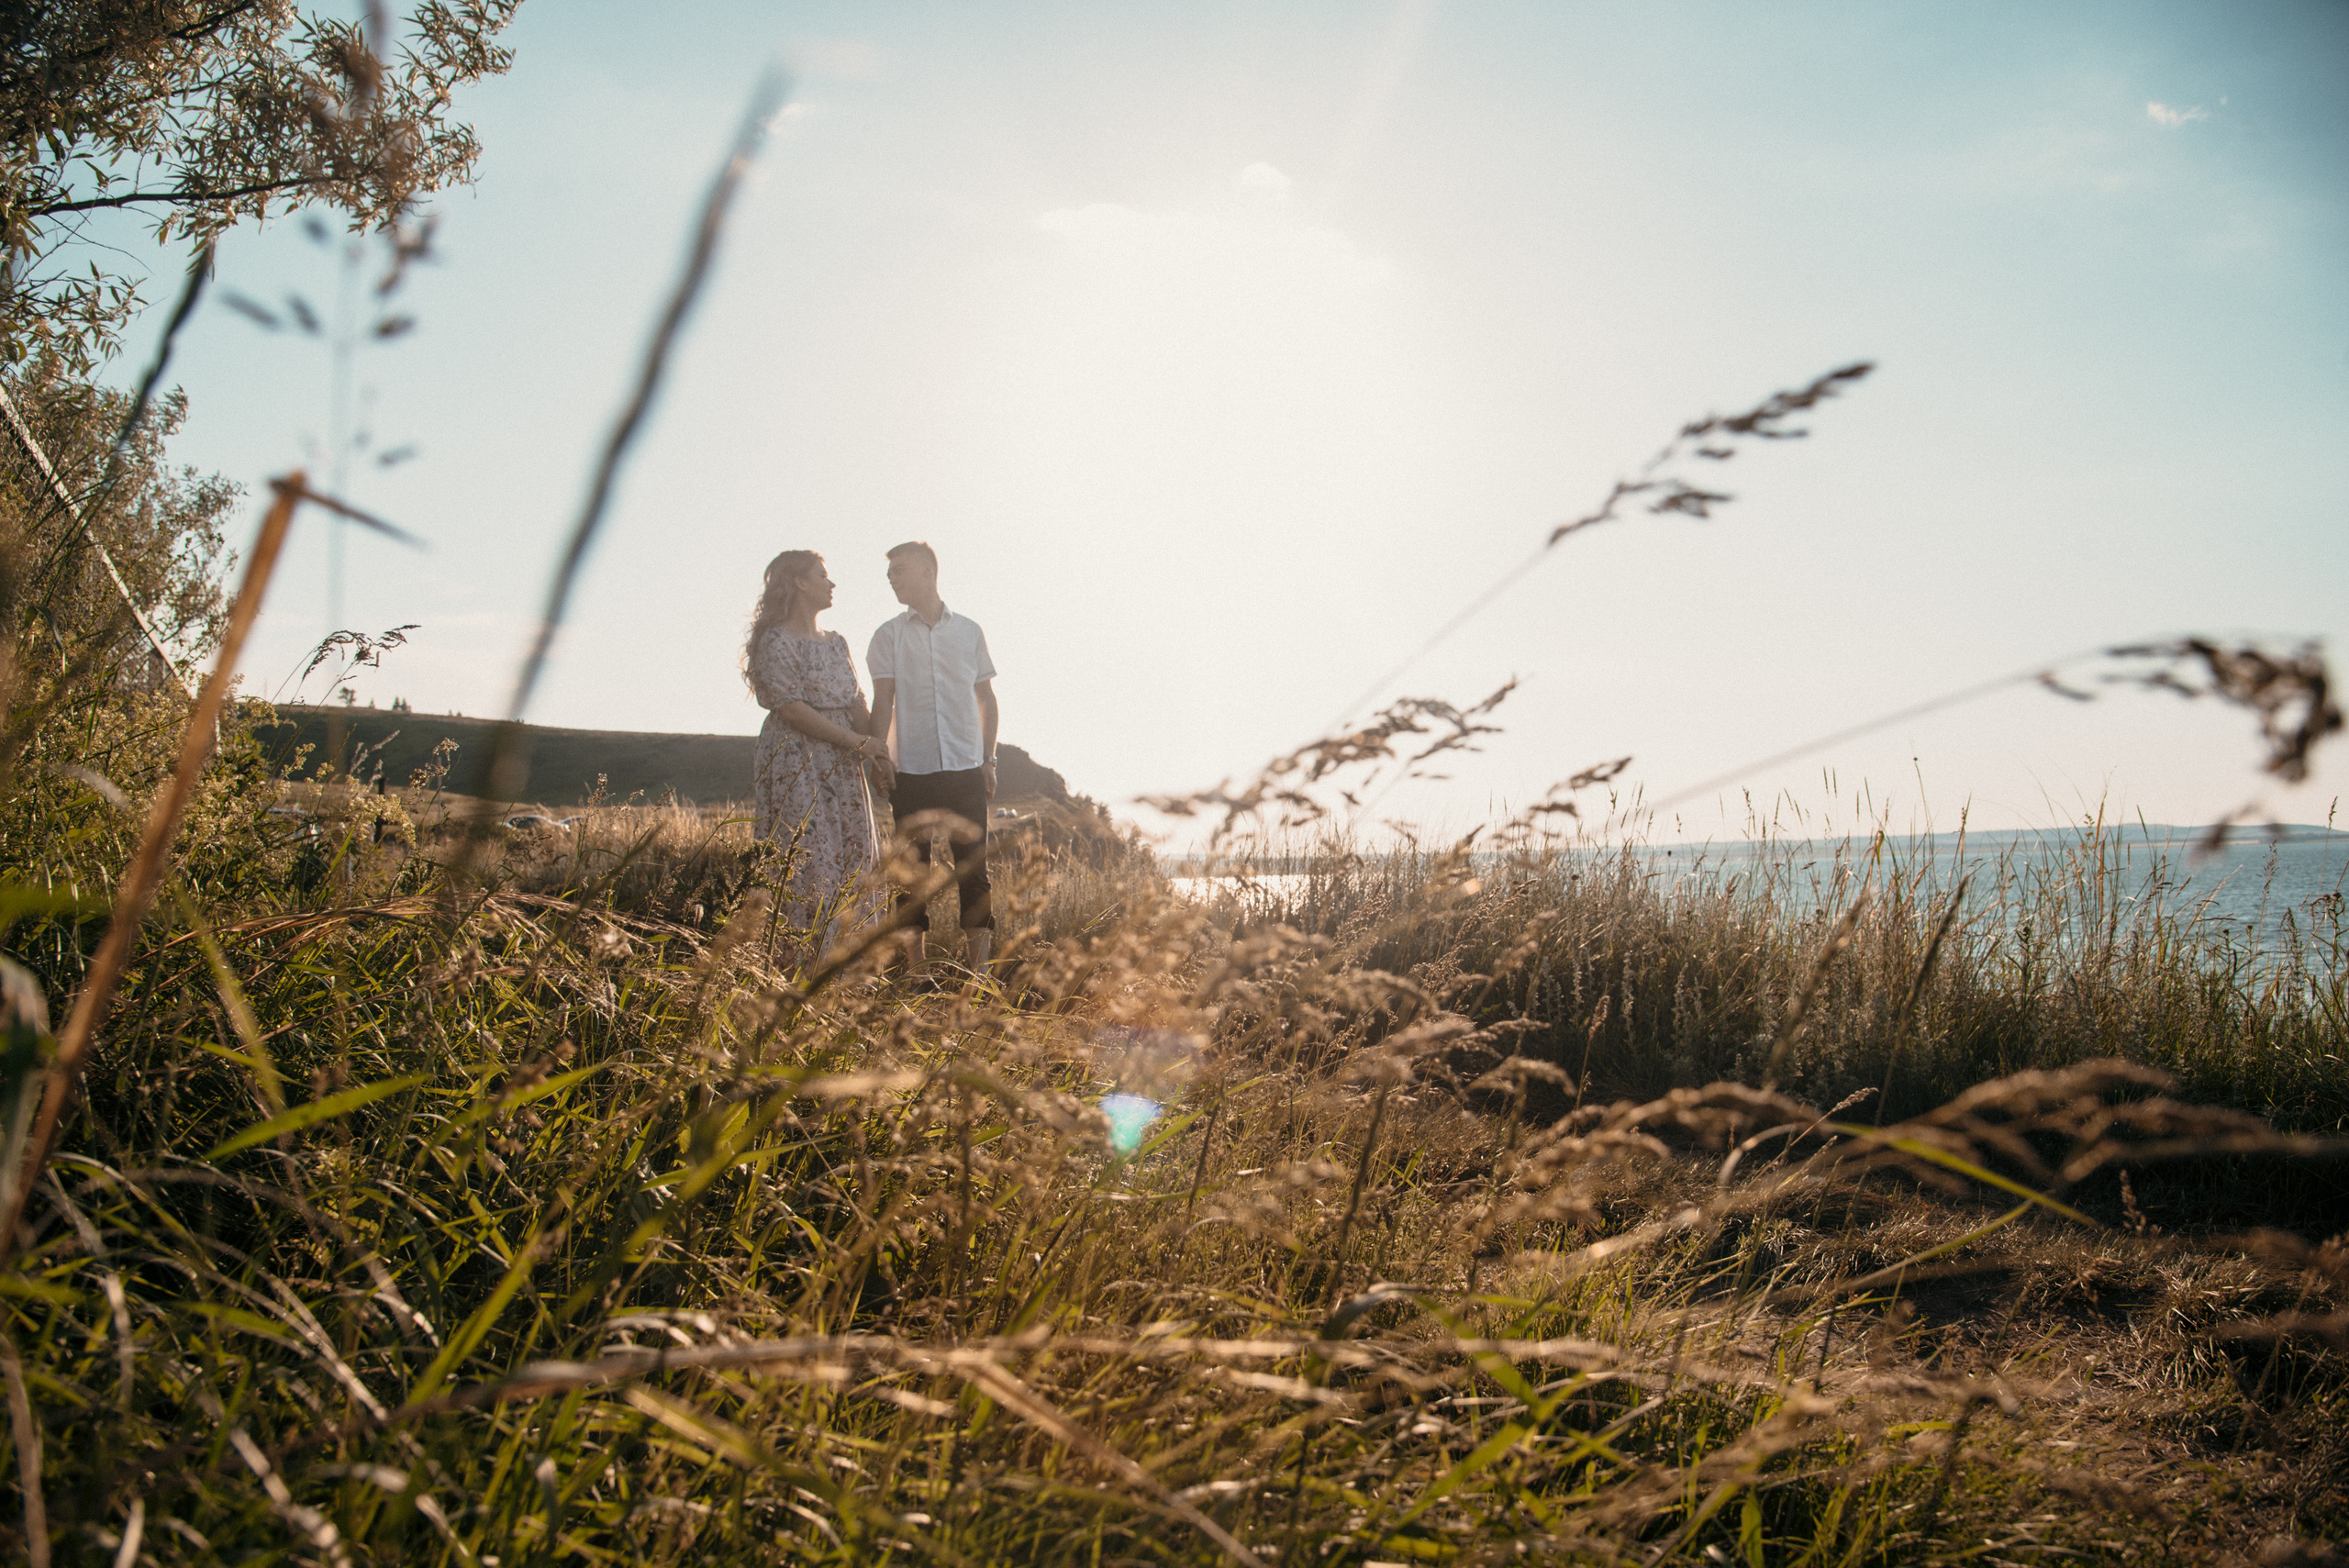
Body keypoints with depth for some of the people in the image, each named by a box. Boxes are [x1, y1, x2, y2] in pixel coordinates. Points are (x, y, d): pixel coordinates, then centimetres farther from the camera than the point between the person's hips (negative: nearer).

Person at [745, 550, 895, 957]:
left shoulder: (836, 643, 17)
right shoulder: (776, 642, -7)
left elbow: (857, 704, 12)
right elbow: (791, 708, -15)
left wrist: (878, 756, -2)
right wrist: (856, 741, -14)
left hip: (842, 767, 8)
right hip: (797, 765, -8)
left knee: (855, 857, 4)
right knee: (810, 857, -11)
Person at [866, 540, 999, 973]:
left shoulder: (969, 631, 8)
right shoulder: (889, 635, 6)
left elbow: (986, 699, 13)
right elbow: (883, 703, 3)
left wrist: (988, 759, 5)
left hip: (966, 770, 0)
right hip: (912, 770, 0)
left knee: (973, 864, -1)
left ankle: (979, 967, 3)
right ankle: (915, 968, 10)